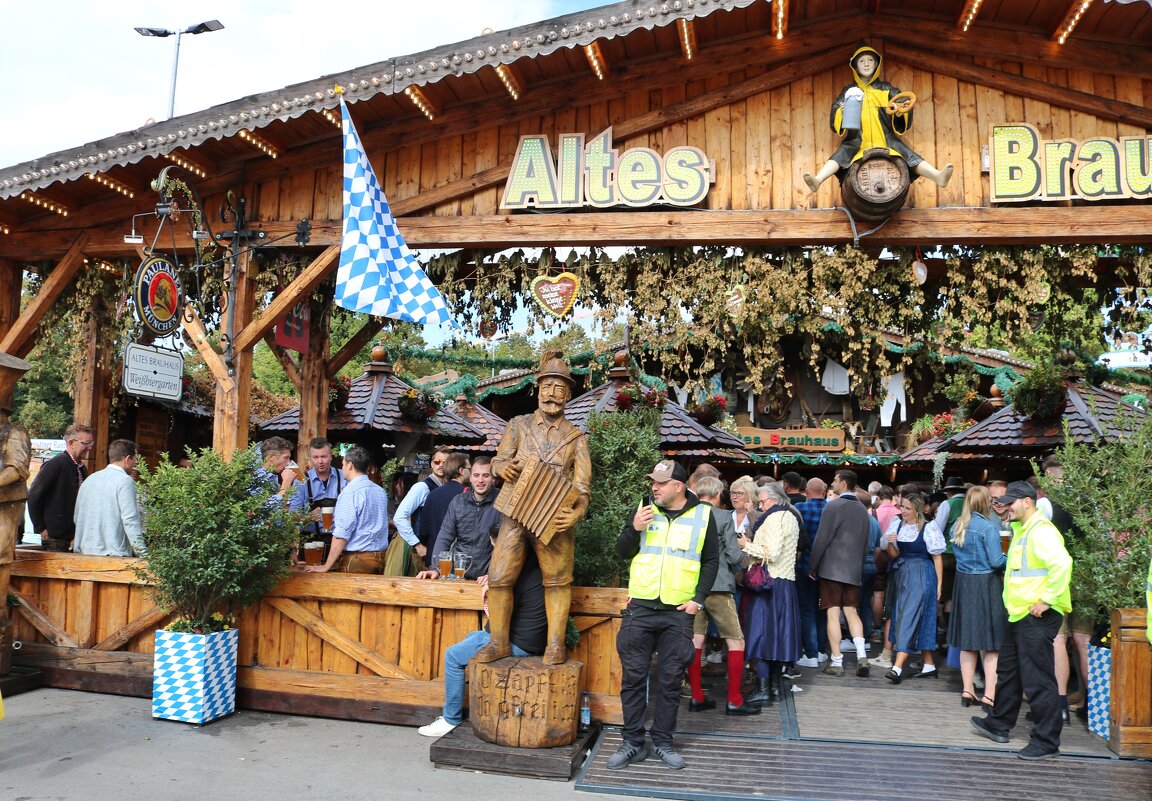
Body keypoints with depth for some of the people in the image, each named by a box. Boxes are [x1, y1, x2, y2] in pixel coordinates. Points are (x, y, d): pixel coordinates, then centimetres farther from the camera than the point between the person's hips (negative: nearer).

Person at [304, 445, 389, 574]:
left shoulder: (350, 492, -13)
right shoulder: (381, 491, 10)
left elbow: (342, 534, -17)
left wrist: (326, 566, -13)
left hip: (356, 560, -7)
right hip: (380, 557, 7)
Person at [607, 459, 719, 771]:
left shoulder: (703, 515, 2)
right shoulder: (644, 509, 5)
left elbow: (711, 561, 7)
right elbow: (623, 552, 7)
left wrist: (698, 598, -2)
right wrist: (634, 528, -11)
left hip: (679, 612, -1)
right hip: (641, 608, 1)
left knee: (670, 680, 7)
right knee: (633, 676, 3)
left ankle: (662, 742, 21)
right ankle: (633, 743, 15)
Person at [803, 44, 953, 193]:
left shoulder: (887, 89, 17)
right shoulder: (848, 91, 14)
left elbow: (904, 104, 12)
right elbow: (835, 119, 6)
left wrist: (900, 112, -12)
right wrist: (841, 112, -18)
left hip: (887, 141, 1)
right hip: (857, 142, -1)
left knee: (909, 155, -20)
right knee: (841, 155, -29)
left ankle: (938, 176, -38)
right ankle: (818, 180, -51)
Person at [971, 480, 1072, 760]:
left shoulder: (1041, 531, -17)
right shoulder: (1021, 530, 16)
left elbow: (1062, 563, -31)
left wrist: (1047, 600, -27)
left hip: (1038, 616, -11)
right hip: (1020, 614, 11)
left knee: (1038, 680, -4)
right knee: (1008, 672, 20)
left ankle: (1046, 742, 5)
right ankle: (998, 725, 33)